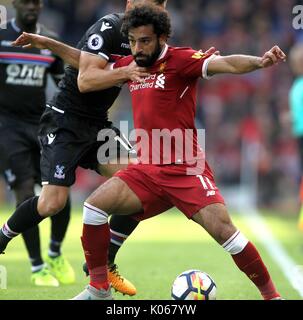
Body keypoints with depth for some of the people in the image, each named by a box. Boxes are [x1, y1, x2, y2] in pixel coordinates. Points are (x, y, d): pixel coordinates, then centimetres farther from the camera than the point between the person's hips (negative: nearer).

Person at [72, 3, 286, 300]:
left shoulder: (179, 59, -9)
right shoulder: (130, 65, 9)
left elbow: (224, 63, -25)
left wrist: (259, 62, -43)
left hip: (186, 170, -6)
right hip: (146, 172, 6)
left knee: (222, 228, -18)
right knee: (94, 205, -11)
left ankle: (271, 295, -3)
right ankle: (99, 290, 3)